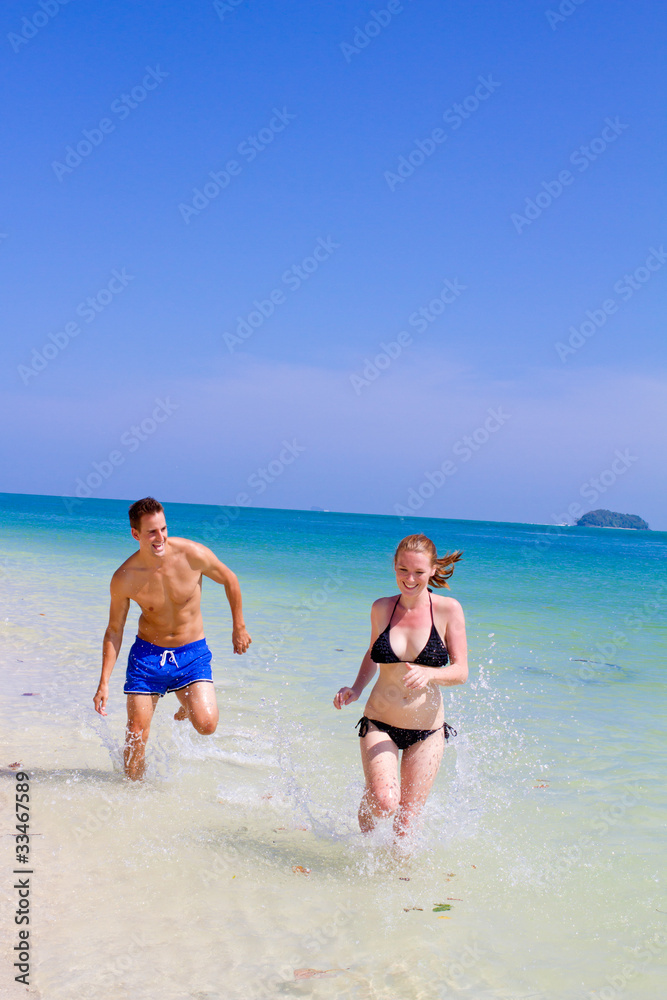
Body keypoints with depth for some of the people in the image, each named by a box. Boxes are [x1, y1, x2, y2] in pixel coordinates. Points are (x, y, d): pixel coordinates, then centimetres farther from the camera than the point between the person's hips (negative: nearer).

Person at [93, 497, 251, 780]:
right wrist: (104, 683, -6)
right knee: (136, 735, -1)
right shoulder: (124, 579, -15)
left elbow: (229, 580, 1)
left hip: (192, 652, 0)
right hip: (147, 653, 1)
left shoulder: (192, 554, -19)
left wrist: (239, 627, 7)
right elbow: (114, 631, -2)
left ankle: (189, 707, 19)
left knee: (206, 725, -18)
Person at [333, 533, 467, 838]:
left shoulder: (448, 610, -8)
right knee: (384, 802, -21)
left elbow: (461, 672, -9)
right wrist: (356, 689, 1)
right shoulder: (381, 608, 1)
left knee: (406, 821, 4)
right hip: (380, 723, 1)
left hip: (427, 731, -1)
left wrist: (427, 674, -28)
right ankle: (364, 836, 14)